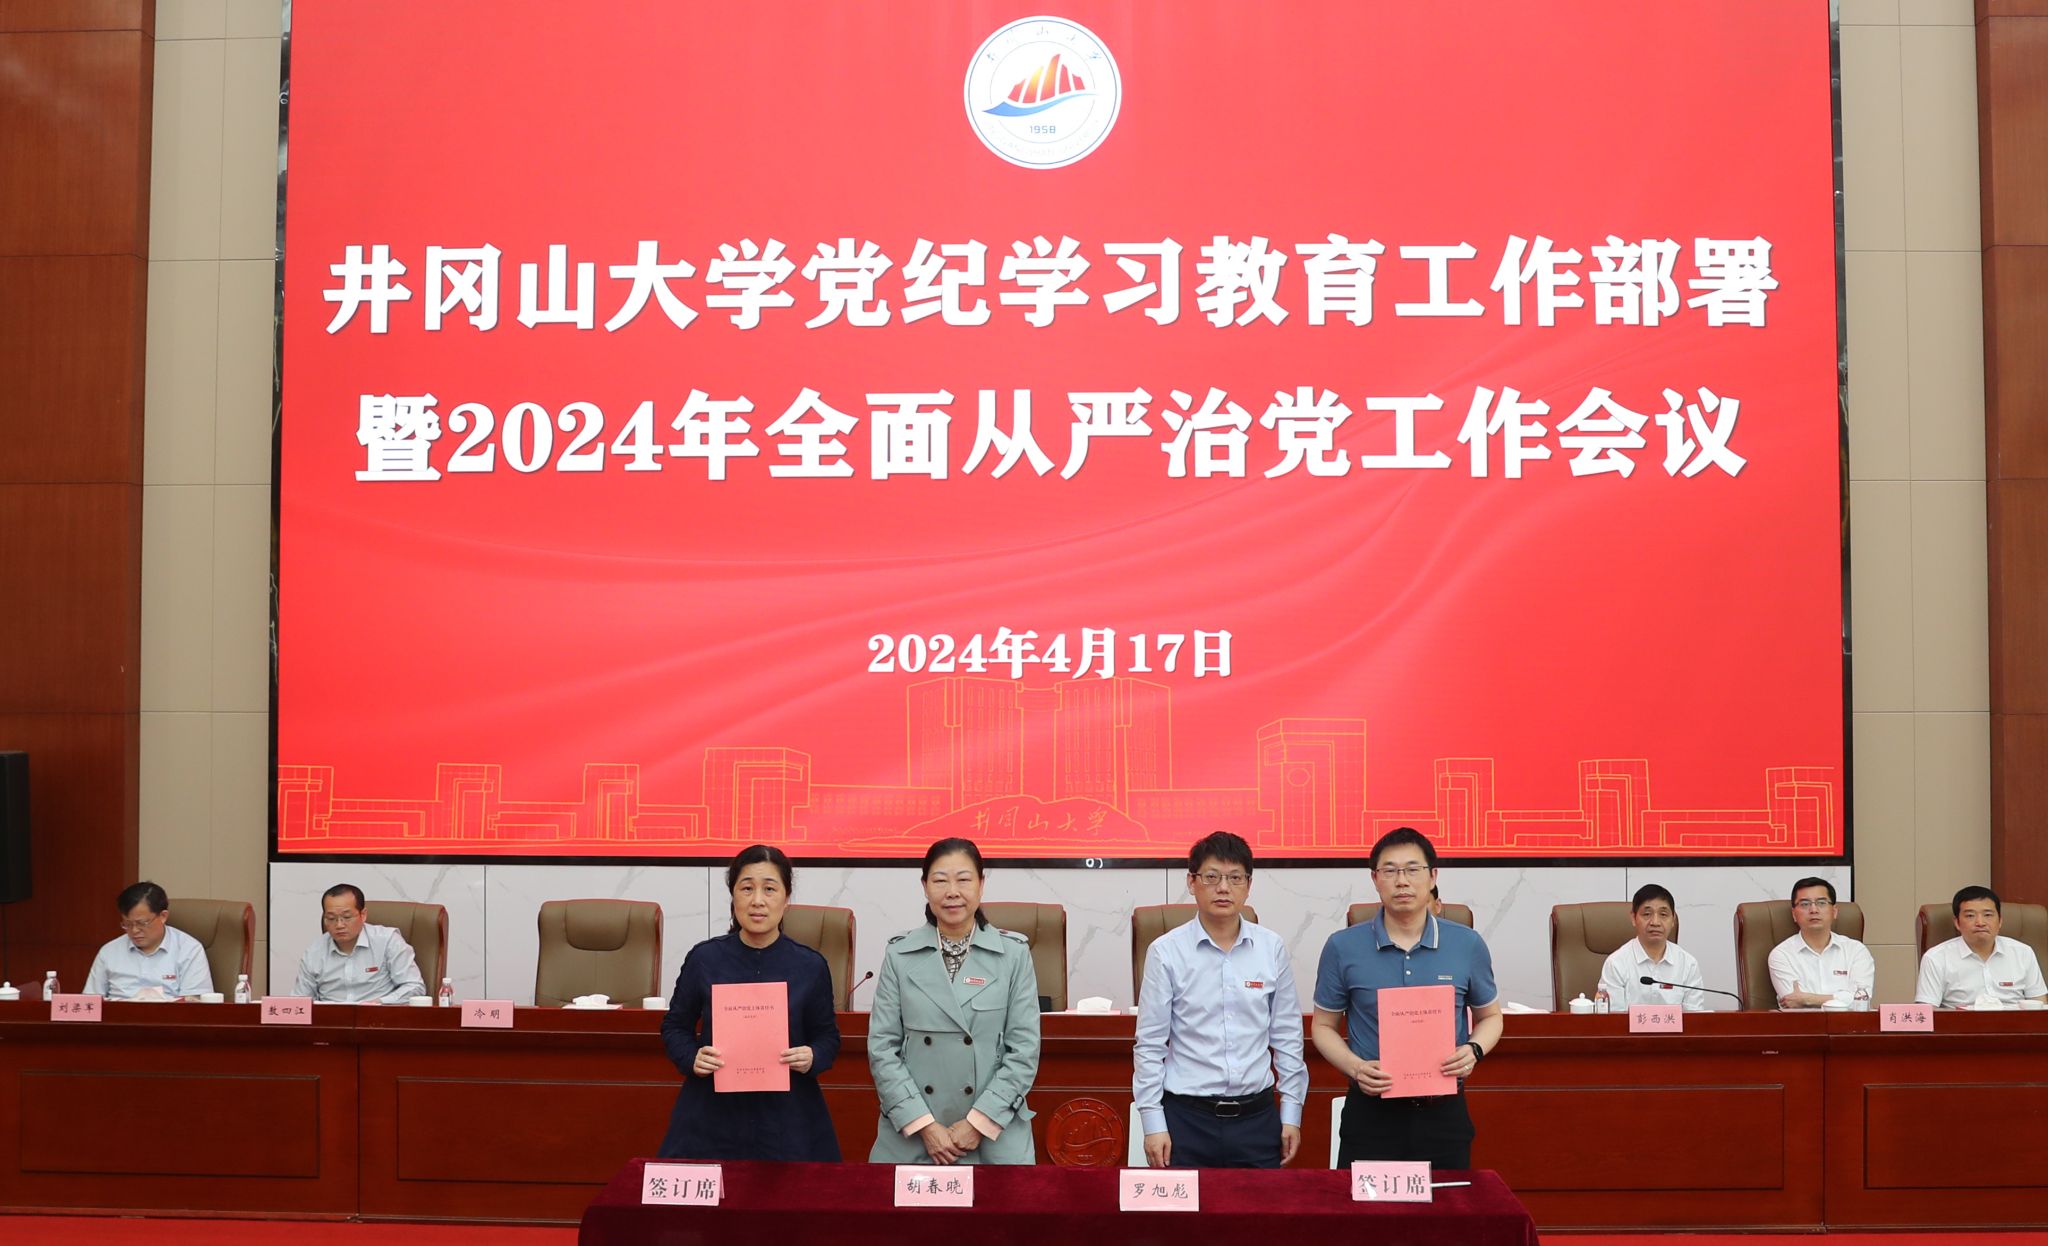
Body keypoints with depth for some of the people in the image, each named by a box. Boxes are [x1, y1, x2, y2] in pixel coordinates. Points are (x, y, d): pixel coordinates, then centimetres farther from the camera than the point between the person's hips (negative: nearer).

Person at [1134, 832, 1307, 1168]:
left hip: (1257, 1115, 2)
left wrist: (1291, 1114, 8)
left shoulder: (1271, 949, 3)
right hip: (1187, 1117, -2)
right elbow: (1150, 1045, -1)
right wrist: (1153, 1123, -3)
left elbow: (1287, 1037, 9)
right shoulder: (1166, 952, -4)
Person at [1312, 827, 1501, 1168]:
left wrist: (1474, 1050, -7)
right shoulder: (1343, 948, -1)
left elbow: (1490, 1016, 14)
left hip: (1444, 1111, 1)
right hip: (1371, 1112, -1)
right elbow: (1323, 1026, 6)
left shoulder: (1468, 945, 2)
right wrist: (1355, 1067, -12)